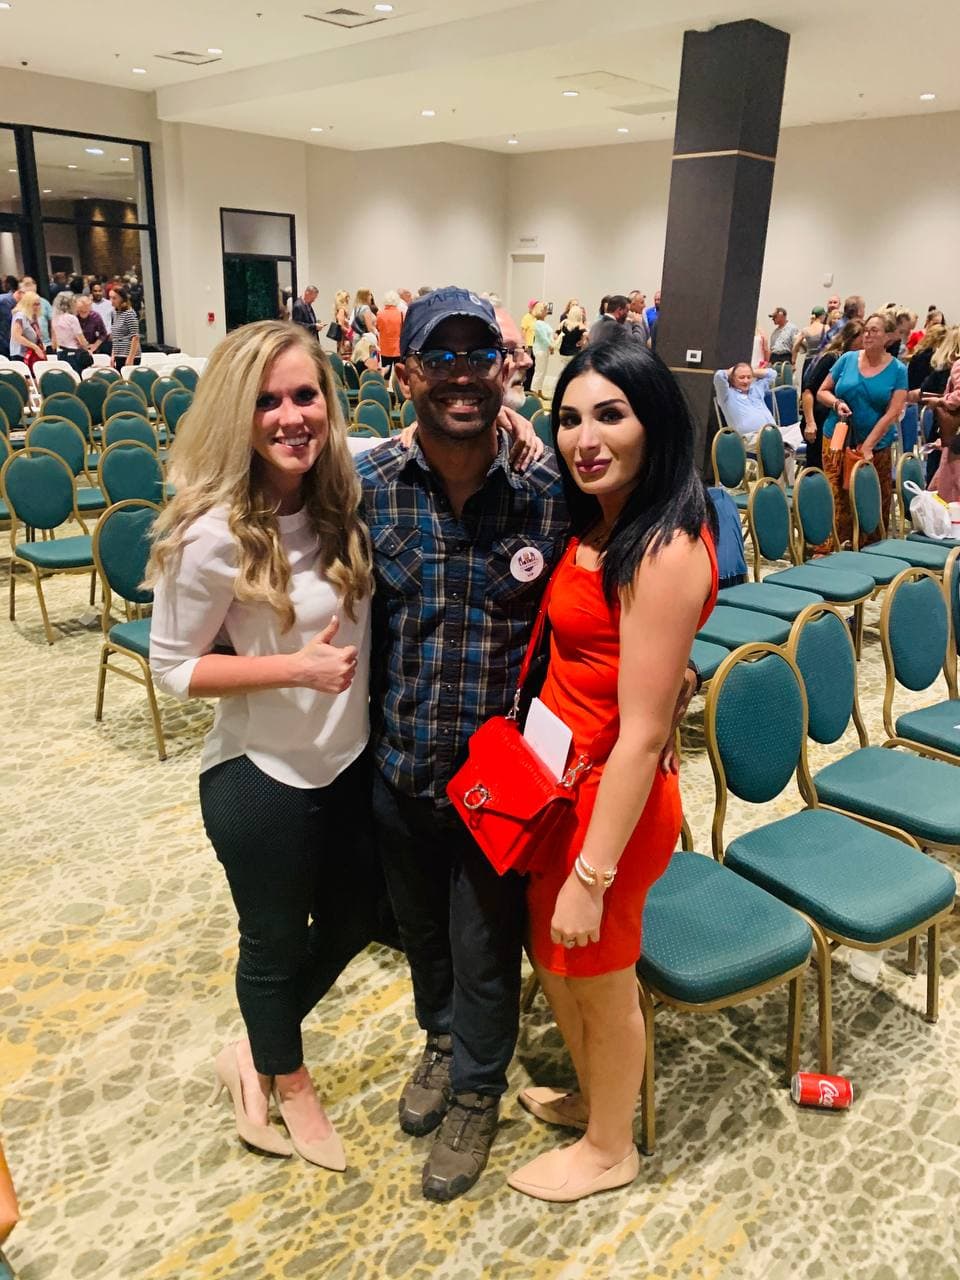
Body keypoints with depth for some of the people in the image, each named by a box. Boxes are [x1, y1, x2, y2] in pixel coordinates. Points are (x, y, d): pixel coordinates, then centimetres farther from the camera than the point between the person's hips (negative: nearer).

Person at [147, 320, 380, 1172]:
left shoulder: (347, 494, -5)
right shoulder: (212, 534, -23)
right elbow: (175, 666, -14)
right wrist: (297, 667, -26)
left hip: (352, 761, 7)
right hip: (261, 780, -6)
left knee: (352, 921, 23)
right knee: (276, 943, 17)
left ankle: (256, 1053, 49)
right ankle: (289, 1081, 48)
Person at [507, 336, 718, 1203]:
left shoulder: (664, 551, -25)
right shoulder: (599, 523, 4)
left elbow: (642, 736, -24)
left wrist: (592, 875, -20)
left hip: (610, 801, -9)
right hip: (558, 782, 9)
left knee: (602, 983, 16)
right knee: (556, 962, 27)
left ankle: (610, 1150, 45)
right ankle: (593, 1098, 55)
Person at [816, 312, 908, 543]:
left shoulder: (897, 370, -1)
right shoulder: (848, 359, 4)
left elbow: (893, 413, -7)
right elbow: (822, 392, 10)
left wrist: (867, 447, -14)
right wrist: (837, 403, -12)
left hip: (876, 447, 0)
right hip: (838, 440, 1)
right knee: (837, 502, -6)